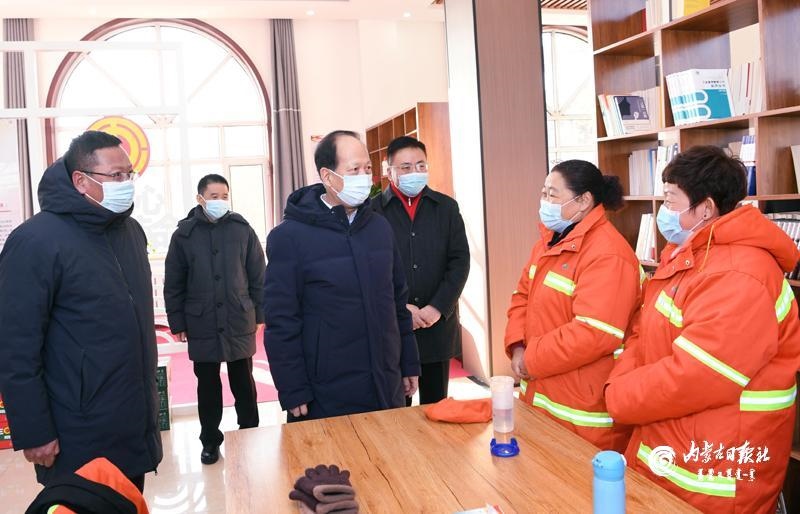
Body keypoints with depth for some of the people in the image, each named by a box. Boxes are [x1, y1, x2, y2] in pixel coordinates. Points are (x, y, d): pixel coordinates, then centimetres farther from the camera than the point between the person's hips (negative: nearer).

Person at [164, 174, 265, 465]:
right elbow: (173, 284, 1)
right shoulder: (184, 233, -2)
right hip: (202, 325, 0)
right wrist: (177, 322, 0)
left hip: (240, 322, 0)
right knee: (208, 386, 12)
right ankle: (210, 440, 26)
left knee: (243, 383, 12)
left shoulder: (242, 229, -1)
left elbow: (257, 276, 3)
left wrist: (260, 314, 2)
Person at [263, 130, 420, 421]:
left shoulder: (380, 227, 7)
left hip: (387, 389, 5)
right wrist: (292, 392, -11)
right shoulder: (288, 237, -10)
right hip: (326, 398, -5)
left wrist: (409, 365, 12)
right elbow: (281, 322, -10)